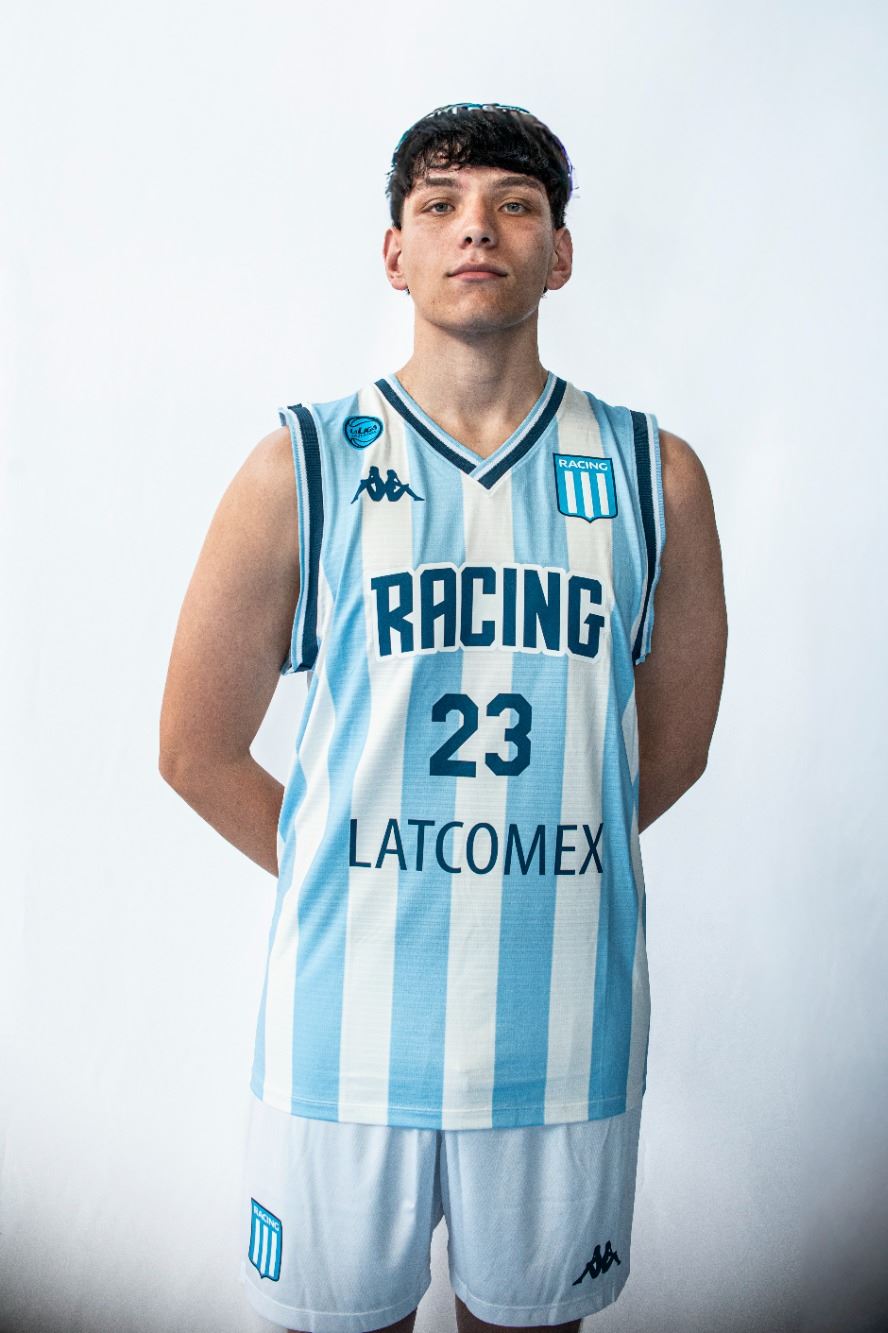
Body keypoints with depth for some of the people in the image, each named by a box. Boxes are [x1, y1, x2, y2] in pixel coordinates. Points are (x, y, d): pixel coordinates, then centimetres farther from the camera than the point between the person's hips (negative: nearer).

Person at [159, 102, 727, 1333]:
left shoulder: (656, 476, 1)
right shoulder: (300, 471, -3)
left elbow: (673, 747, 10)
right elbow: (196, 749, 2)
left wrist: (523, 864, 10)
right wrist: (341, 883, 3)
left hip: (566, 1027, 1)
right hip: (348, 1025, -1)